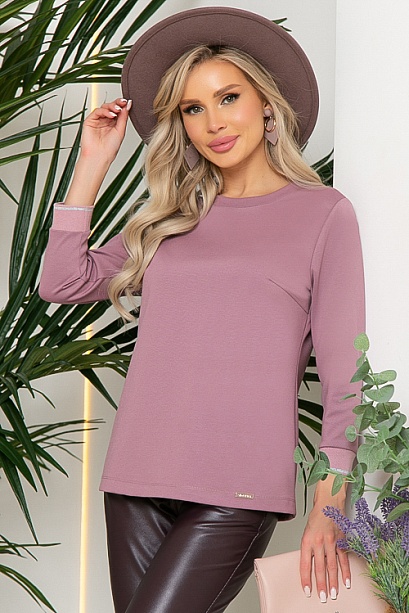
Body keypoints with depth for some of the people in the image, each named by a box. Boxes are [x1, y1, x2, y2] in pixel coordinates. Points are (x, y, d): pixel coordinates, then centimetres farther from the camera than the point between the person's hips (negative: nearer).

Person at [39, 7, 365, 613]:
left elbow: (343, 371, 0)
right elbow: (63, 282, 8)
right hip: (138, 480, 4)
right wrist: (94, 161, 12)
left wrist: (329, 507, -8)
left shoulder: (323, 212, 5)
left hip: (237, 492, -4)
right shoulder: (170, 217, 17)